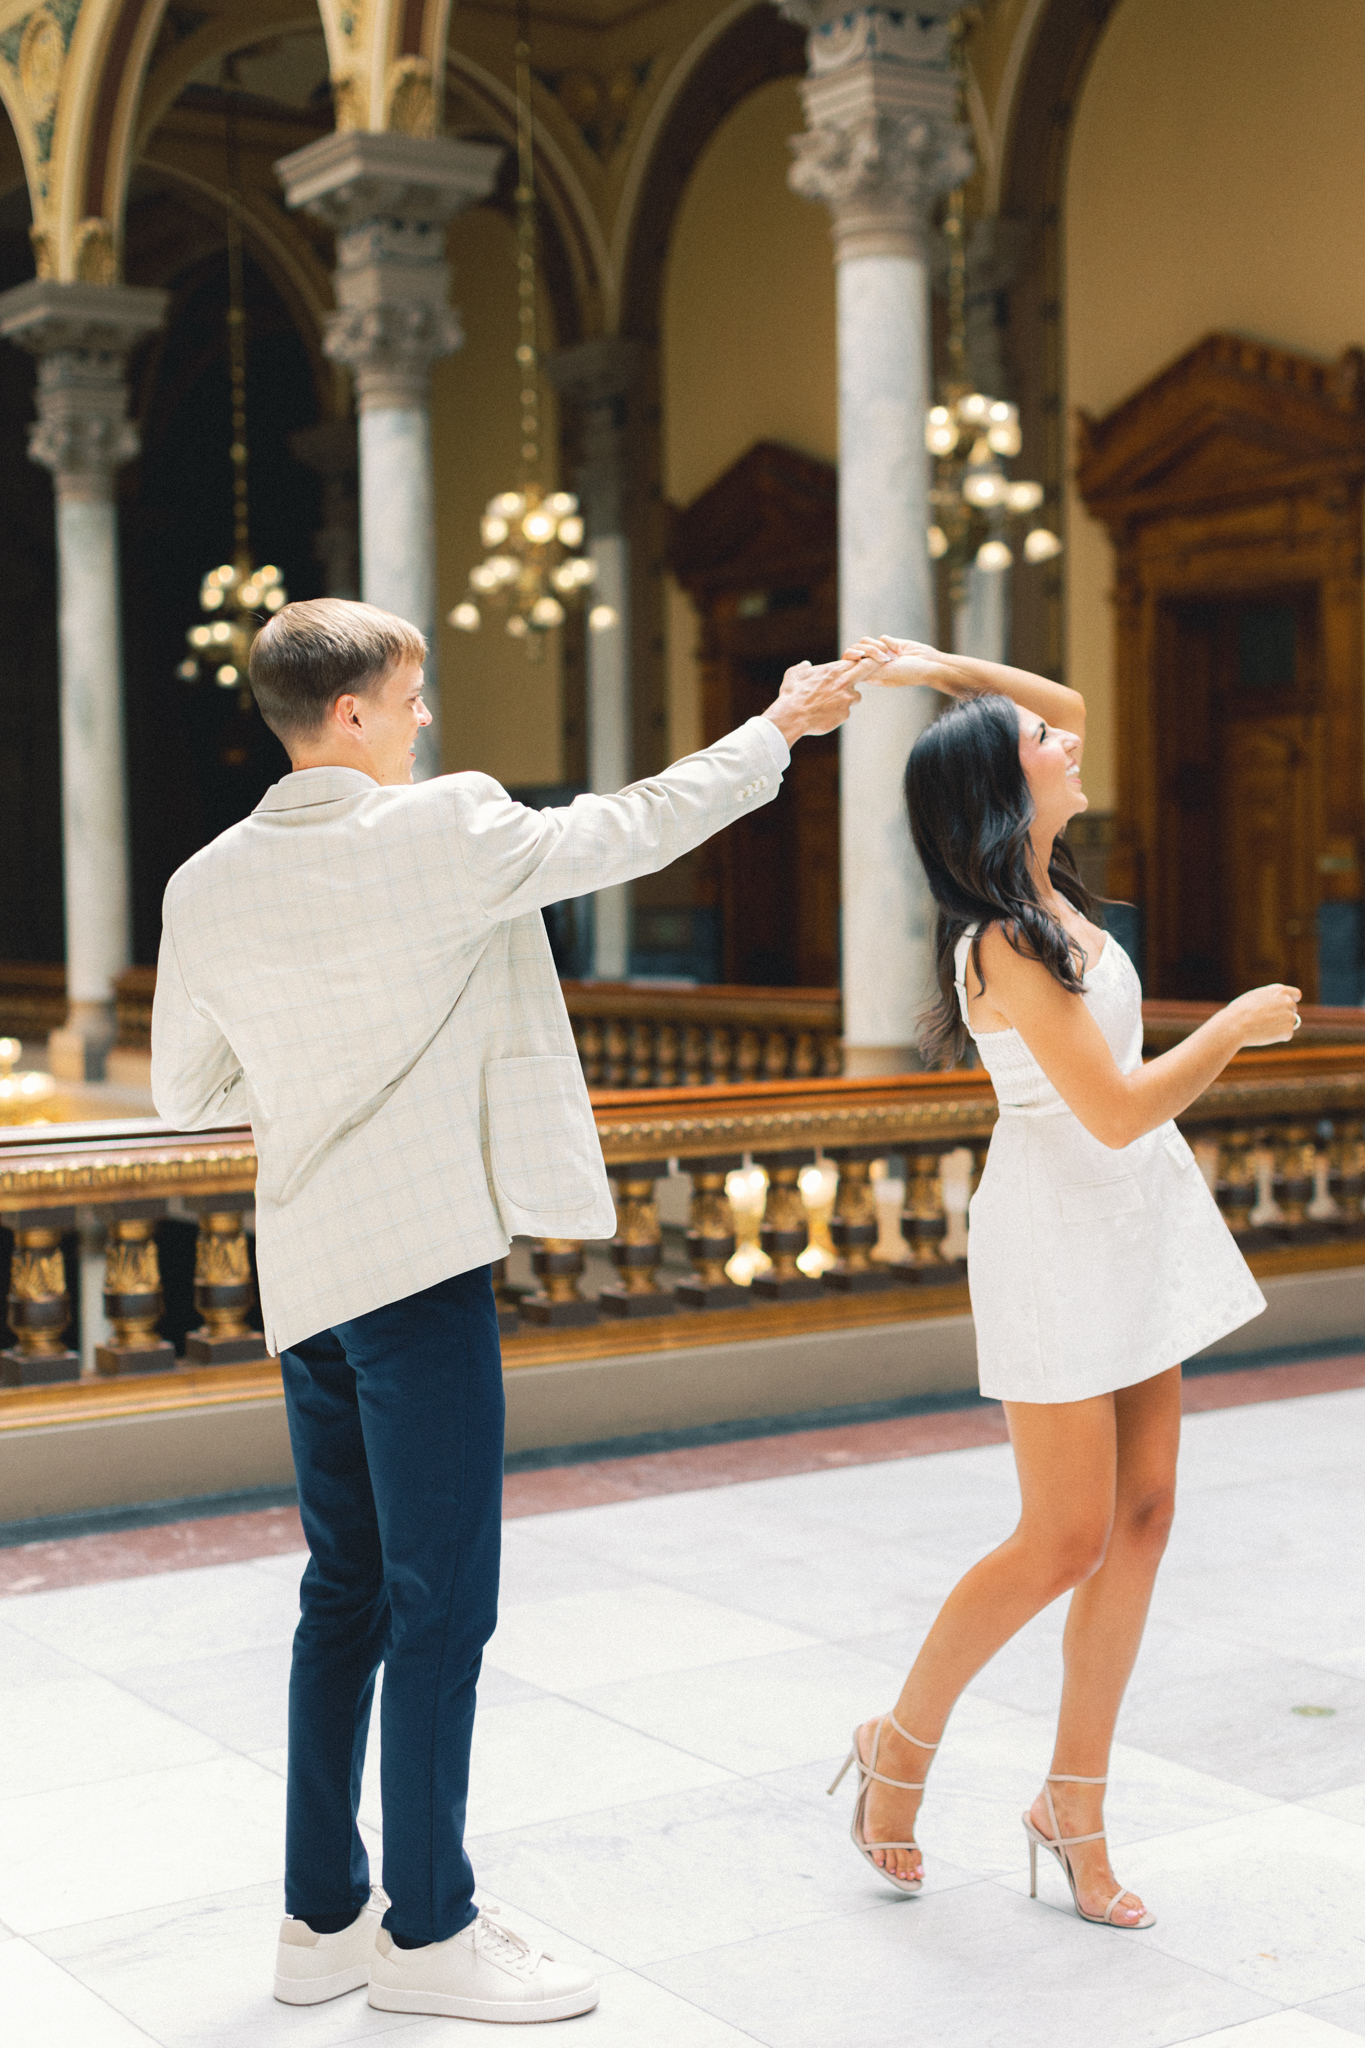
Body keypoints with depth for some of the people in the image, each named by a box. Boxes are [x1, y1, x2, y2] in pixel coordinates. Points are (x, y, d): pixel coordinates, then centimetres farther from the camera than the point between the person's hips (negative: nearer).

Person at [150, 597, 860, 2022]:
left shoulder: (206, 887, 5)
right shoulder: (442, 832, -12)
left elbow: (185, 1090, 14)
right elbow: (635, 830, -1)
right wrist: (780, 729, 12)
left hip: (305, 1273, 7)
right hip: (420, 1260, -7)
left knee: (344, 1595, 16)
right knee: (441, 1599, 2)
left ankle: (322, 1917, 25)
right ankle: (428, 1932, 12)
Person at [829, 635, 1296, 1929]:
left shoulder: (1045, 890, 7)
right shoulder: (1006, 945, -19)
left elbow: (1068, 705, 22)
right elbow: (1120, 1109, -22)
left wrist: (945, 670, 10)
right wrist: (1239, 1024, -9)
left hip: (1134, 1229, 9)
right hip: (1058, 1238, -9)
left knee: (1140, 1517, 7)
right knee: (1066, 1540, -2)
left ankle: (1073, 1803, 17)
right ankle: (901, 1746, 19)